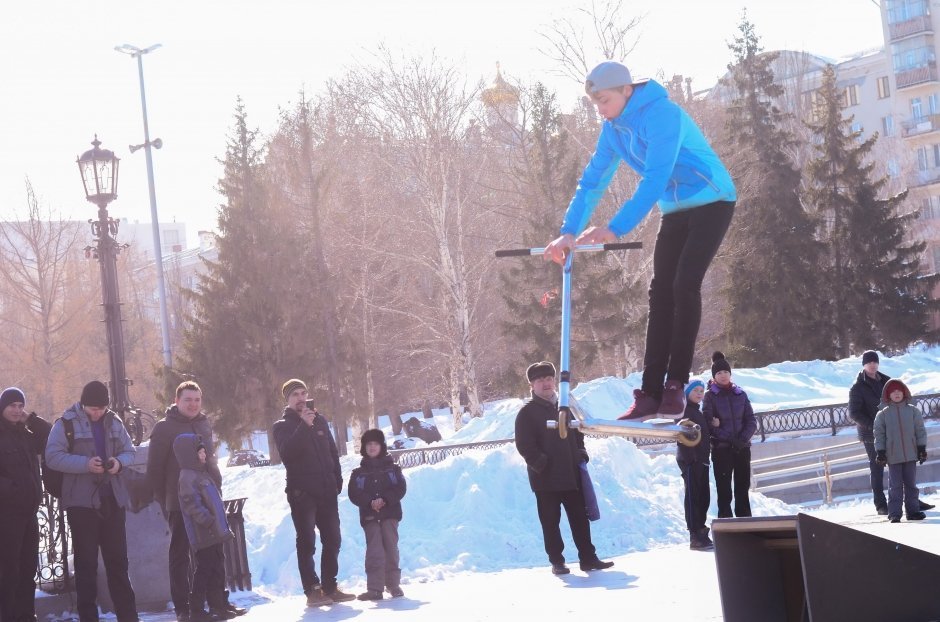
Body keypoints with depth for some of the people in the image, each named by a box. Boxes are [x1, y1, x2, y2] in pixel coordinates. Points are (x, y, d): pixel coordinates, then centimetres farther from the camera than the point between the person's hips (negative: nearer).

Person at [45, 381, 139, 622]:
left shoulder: (114, 422, 8)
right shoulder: (66, 423, -5)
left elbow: (130, 451, 14)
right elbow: (52, 457, -11)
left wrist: (120, 461, -9)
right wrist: (85, 464, -22)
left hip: (113, 500, 4)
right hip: (82, 501, -4)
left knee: (118, 559, 7)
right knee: (86, 561, 0)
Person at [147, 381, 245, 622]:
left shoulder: (204, 424, 13)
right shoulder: (165, 428, -6)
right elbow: (154, 470, -7)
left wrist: (216, 488, 13)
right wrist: (164, 501, -8)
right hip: (180, 503, -6)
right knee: (180, 555, 1)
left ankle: (218, 601, 20)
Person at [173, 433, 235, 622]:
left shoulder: (201, 473, 19)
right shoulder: (187, 477, -13)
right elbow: (191, 503, -23)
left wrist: (221, 525, 23)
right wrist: (208, 521, -25)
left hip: (214, 534, 10)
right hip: (204, 535, -10)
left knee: (217, 570, 13)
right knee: (205, 570, -7)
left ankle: (218, 606, 21)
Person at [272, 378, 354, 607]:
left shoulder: (320, 420, 14)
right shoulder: (282, 426, 0)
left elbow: (333, 451, 19)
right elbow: (287, 452, -19)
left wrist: (337, 479, 10)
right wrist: (304, 426, -25)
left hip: (326, 491, 5)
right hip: (301, 492, -5)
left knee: (332, 540, 5)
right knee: (306, 541, -6)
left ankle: (330, 587, 13)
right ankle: (312, 590, -5)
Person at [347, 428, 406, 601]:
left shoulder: (392, 468, 9)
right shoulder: (358, 473, 10)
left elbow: (400, 488, -1)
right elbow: (354, 494, 0)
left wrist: (384, 500, -16)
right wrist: (370, 502, -18)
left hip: (390, 513, 0)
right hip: (369, 516, 0)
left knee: (391, 548, -1)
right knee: (374, 551, -7)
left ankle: (393, 584, 8)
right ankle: (375, 588, -9)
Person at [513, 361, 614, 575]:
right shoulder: (527, 412, -3)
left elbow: (578, 433, 23)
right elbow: (524, 445, -8)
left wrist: (581, 453, 8)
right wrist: (541, 464, -16)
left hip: (571, 475, 4)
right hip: (545, 478, -4)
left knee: (580, 518, 6)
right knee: (550, 522, 1)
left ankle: (588, 557, 12)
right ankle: (556, 561, 9)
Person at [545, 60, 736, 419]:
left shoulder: (662, 115, -26)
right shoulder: (613, 128, 0)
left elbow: (655, 180, -33)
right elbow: (593, 181, 2)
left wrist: (615, 229, -39)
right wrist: (569, 232, -10)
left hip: (711, 202, -7)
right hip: (675, 211, 8)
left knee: (684, 285, -19)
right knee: (661, 292, -2)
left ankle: (676, 384, -13)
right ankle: (651, 392, -3)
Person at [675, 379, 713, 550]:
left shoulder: (698, 411, 20)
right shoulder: (684, 410, -8)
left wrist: (705, 457, 15)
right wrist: (690, 457, -23)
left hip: (700, 460, 9)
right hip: (690, 460, -9)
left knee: (703, 497, 10)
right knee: (693, 496, -8)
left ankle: (701, 533, 17)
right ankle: (695, 537, -9)